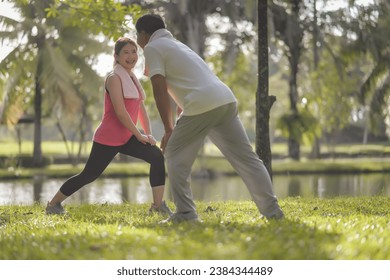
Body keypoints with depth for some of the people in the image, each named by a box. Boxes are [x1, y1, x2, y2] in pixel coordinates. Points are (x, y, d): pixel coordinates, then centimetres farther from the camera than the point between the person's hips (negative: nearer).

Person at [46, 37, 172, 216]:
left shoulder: (133, 79, 15)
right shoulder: (114, 78, -12)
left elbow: (141, 109, 15)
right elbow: (120, 111, -20)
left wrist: (148, 134, 1)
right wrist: (139, 135, -16)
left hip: (126, 137, 8)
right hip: (109, 138, -8)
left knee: (157, 157, -11)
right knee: (89, 175, -1)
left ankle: (158, 206, -8)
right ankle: (53, 204, 17)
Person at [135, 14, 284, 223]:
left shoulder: (152, 48, 7)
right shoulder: (175, 44, 33)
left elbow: (160, 91, -3)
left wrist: (169, 130, 2)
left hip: (203, 104, -8)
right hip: (226, 99, 8)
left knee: (175, 156, 7)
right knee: (246, 157, 8)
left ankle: (185, 213, 3)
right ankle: (272, 210, 7)